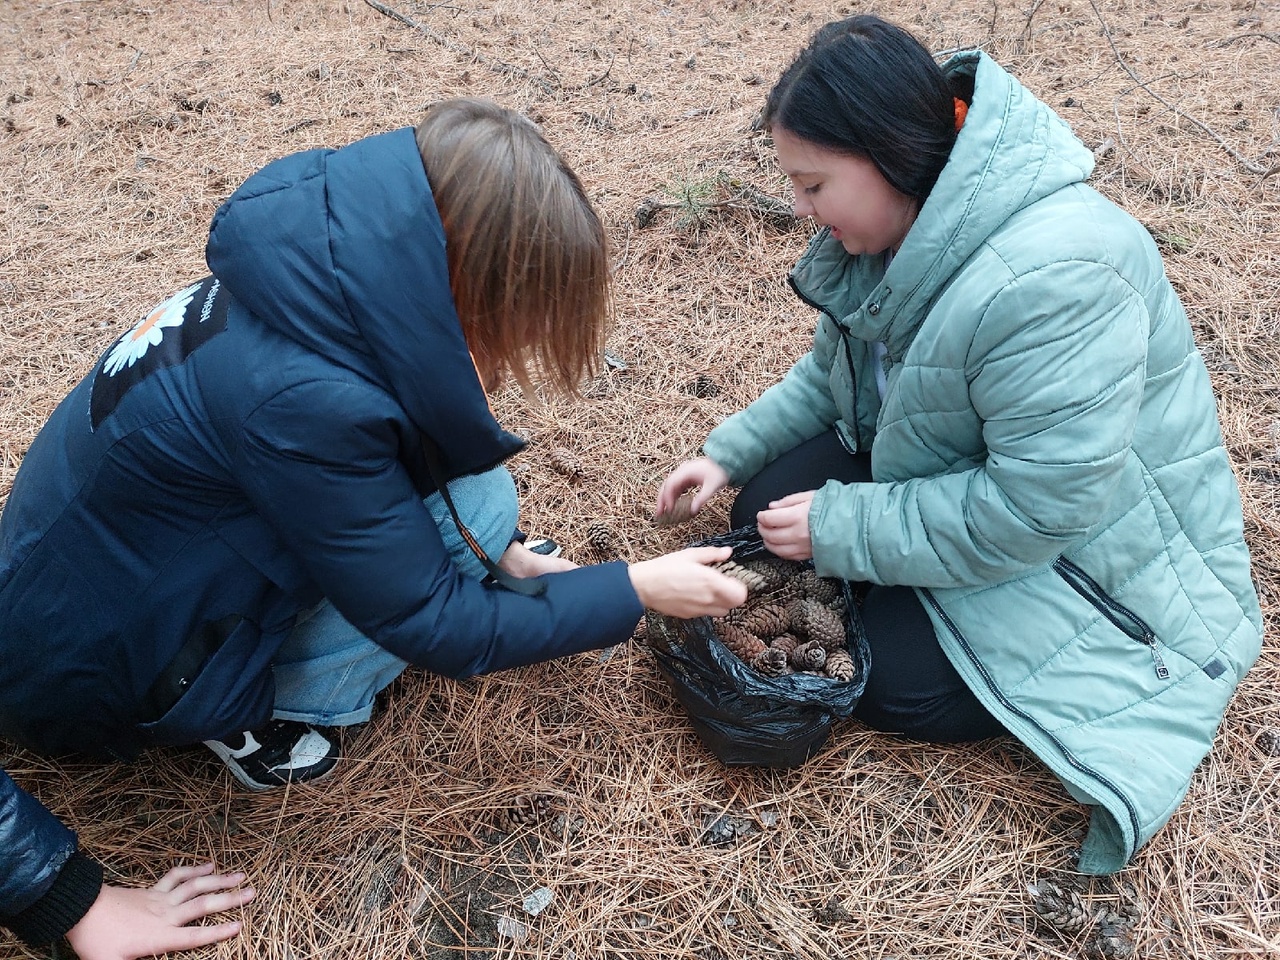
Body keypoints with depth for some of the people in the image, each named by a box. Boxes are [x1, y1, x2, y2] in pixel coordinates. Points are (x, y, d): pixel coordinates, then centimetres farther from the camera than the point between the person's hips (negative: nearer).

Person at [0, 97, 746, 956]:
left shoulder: (324, 272, -12)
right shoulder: (298, 398, -35)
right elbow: (431, 625, -23)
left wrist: (503, 558, 1)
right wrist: (637, 591, -14)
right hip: (104, 667, -8)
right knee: (474, 502, -17)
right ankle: (256, 709, -4)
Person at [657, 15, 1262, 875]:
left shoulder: (1047, 283, -35)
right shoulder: (900, 222, -6)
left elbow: (1033, 511, -32)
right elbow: (833, 370, 9)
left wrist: (842, 528, -25)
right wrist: (732, 452, -1)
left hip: (1092, 546, -8)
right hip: (955, 470, 8)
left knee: (898, 685, -18)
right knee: (769, 505, -4)